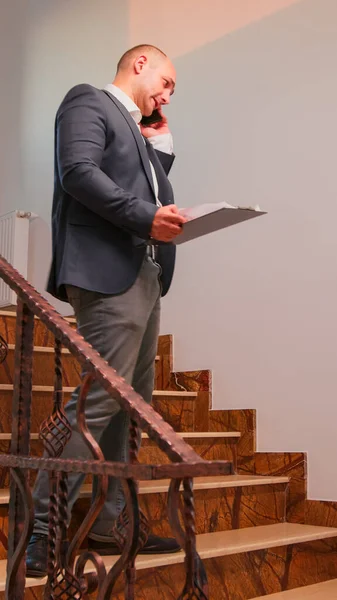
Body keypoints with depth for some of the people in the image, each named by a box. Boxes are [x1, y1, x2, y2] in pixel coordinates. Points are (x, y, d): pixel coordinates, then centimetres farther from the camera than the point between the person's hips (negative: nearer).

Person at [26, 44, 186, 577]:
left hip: (145, 276, 10)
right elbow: (78, 172, -14)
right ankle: (43, 530, -6)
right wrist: (145, 216, -20)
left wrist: (160, 144, 22)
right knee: (101, 398, -14)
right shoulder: (89, 102, 3)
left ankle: (105, 525, 15)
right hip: (109, 272, -10)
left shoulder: (138, 132, 29)